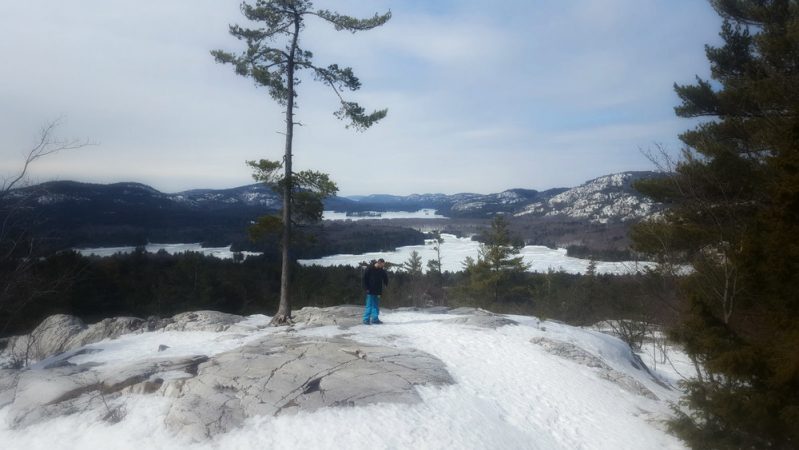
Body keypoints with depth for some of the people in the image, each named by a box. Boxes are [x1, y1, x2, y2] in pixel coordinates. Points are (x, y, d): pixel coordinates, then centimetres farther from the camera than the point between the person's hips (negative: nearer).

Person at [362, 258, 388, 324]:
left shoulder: (382, 271, 6)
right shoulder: (369, 269, -8)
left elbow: (385, 279, 19)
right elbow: (365, 279, -6)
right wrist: (366, 288, -9)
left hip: (377, 292, 5)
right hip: (370, 291, -5)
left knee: (376, 306, 9)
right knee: (369, 306, -4)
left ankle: (375, 319, 15)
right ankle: (366, 319, 0)